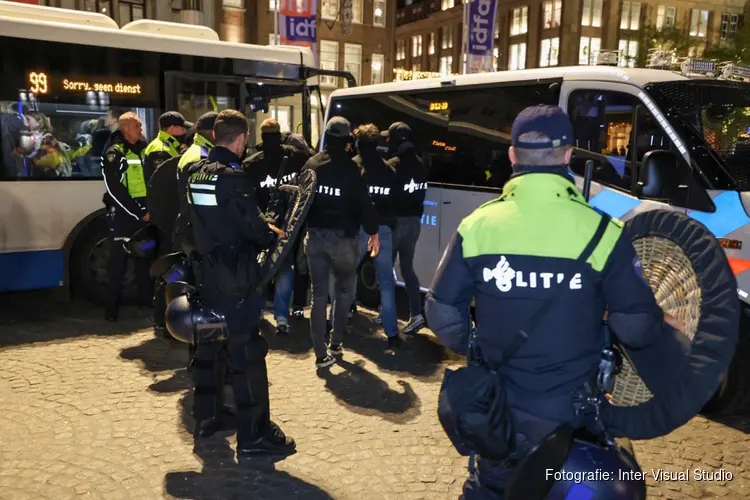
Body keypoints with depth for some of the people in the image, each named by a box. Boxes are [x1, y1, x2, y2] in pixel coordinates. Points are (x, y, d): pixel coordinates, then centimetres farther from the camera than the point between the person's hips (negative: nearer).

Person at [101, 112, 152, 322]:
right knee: (118, 258, -3)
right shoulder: (114, 153, -7)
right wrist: (139, 212, -15)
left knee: (144, 255, 11)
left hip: (144, 210, 6)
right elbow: (115, 190, -14)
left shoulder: (144, 149, 11)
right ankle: (112, 304, 2)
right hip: (122, 212, -6)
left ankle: (146, 296, 21)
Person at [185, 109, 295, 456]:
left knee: (209, 344, 19)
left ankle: (205, 418, 31)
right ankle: (253, 435, 4)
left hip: (207, 272, 9)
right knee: (247, 352, -2)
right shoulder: (235, 177, -18)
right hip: (236, 277, -8)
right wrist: (272, 235, 3)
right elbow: (252, 228, -19)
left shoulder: (196, 174, 7)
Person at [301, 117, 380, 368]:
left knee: (319, 294, 7)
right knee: (344, 290, 17)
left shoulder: (311, 165, 2)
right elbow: (364, 204, -10)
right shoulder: (351, 168, -11)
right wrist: (373, 232, 4)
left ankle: (321, 353, 7)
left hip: (315, 237, 3)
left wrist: (302, 228, 19)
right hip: (343, 238, -3)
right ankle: (335, 344, 23)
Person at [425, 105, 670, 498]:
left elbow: (443, 315, -6)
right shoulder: (600, 230, -17)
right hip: (570, 414, -1)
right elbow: (636, 328, -12)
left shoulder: (478, 225, -11)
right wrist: (655, 325, 12)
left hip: (497, 409, 2)